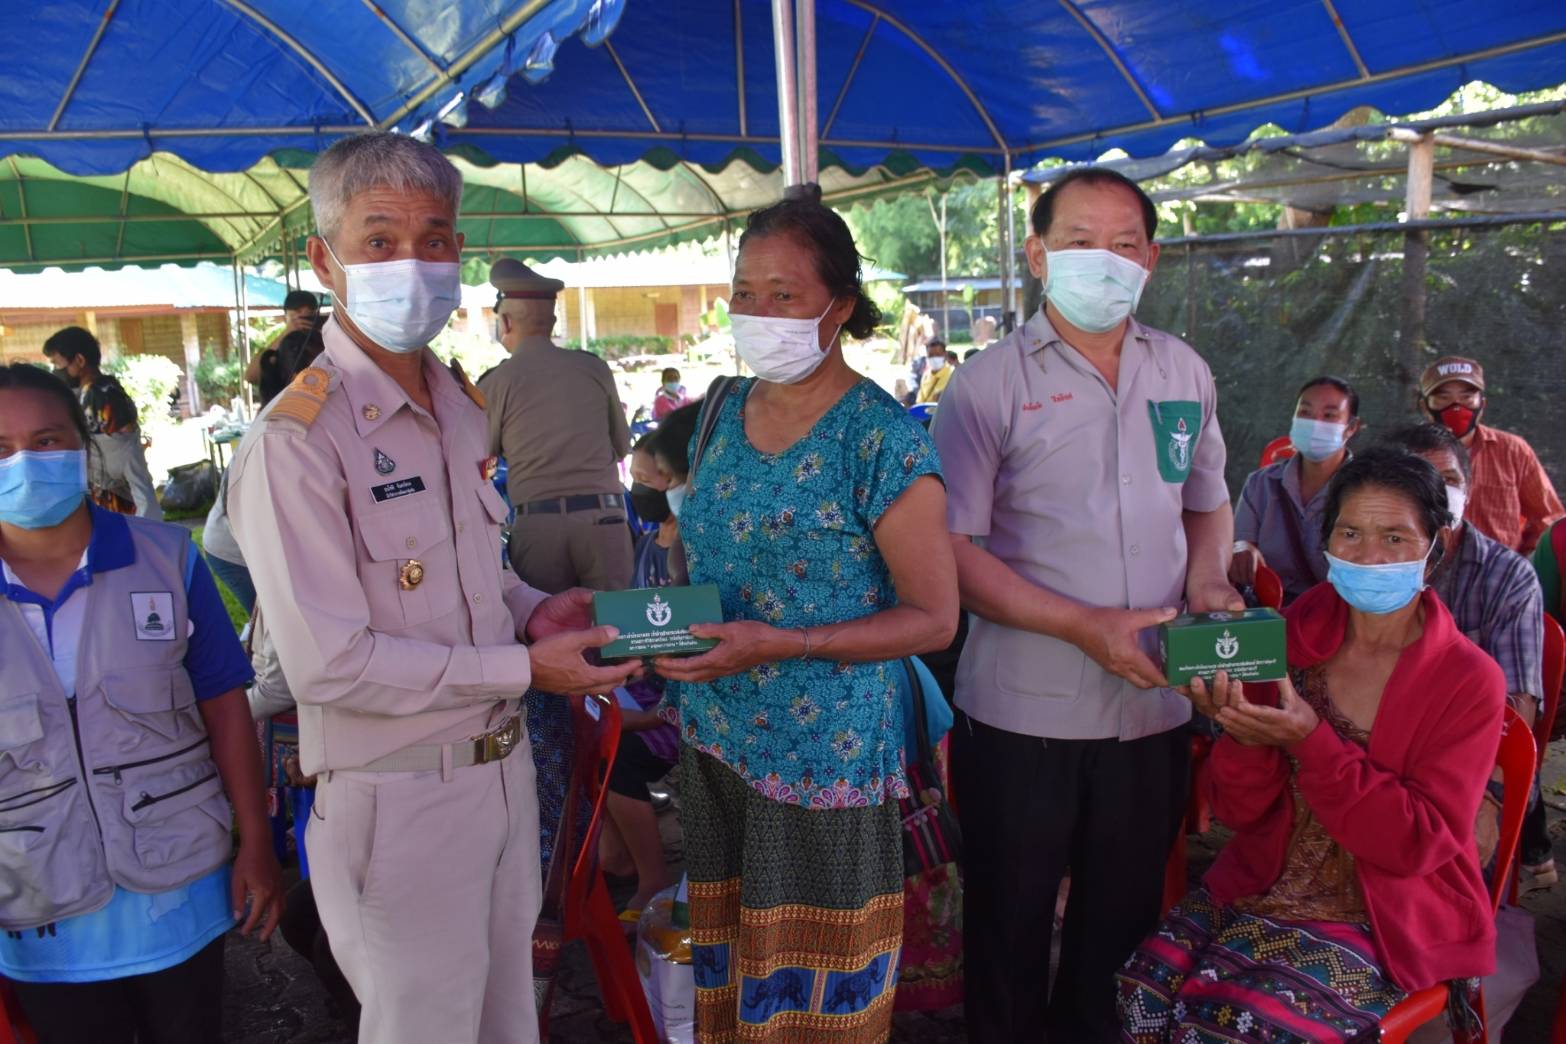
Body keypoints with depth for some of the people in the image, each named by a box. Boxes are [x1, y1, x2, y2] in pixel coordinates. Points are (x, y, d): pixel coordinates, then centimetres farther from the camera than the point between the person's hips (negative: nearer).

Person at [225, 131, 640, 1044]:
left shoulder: (462, 407, 6)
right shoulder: (295, 442, -21)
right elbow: (328, 662, -23)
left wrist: (535, 611, -3)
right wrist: (524, 667, -20)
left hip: (502, 765, 7)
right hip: (398, 798, -7)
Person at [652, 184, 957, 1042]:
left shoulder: (881, 439, -14)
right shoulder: (725, 411, 6)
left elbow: (933, 617, -12)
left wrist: (780, 645, -22)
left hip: (823, 754, -5)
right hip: (712, 738, 6)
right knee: (725, 968, 19)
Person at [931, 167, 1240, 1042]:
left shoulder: (1186, 372, 7)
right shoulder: (990, 383, -8)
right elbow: (951, 549, -13)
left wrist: (1207, 579, -2)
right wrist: (1083, 626, -20)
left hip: (1155, 705, 4)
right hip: (1022, 715, -4)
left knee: (1123, 922, 20)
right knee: (1011, 930, 14)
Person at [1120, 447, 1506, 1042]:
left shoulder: (1469, 681, -9)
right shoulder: (1295, 635, -2)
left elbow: (1417, 842, -15)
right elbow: (1239, 810, -1)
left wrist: (1310, 741, -27)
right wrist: (1246, 737, -23)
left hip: (1386, 919, -3)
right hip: (1264, 881, 3)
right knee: (1148, 986, -20)